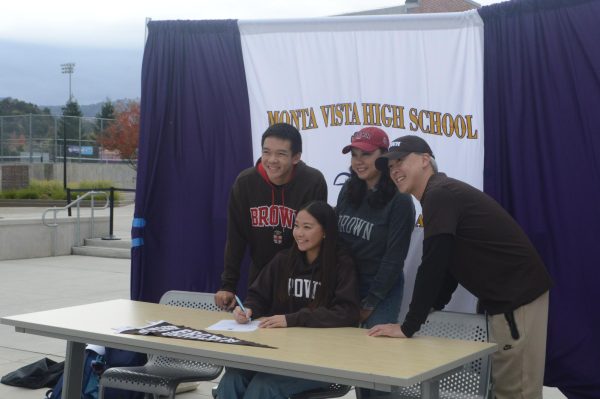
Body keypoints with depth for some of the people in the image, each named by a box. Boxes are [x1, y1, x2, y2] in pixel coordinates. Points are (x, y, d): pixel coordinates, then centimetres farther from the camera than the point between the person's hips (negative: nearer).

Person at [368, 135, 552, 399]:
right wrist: (429, 308, 15)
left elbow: (432, 267, -21)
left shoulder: (440, 194, -16)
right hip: (506, 297, 10)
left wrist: (408, 326, -16)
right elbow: (445, 267, 21)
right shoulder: (441, 195, 15)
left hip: (518, 298, -10)